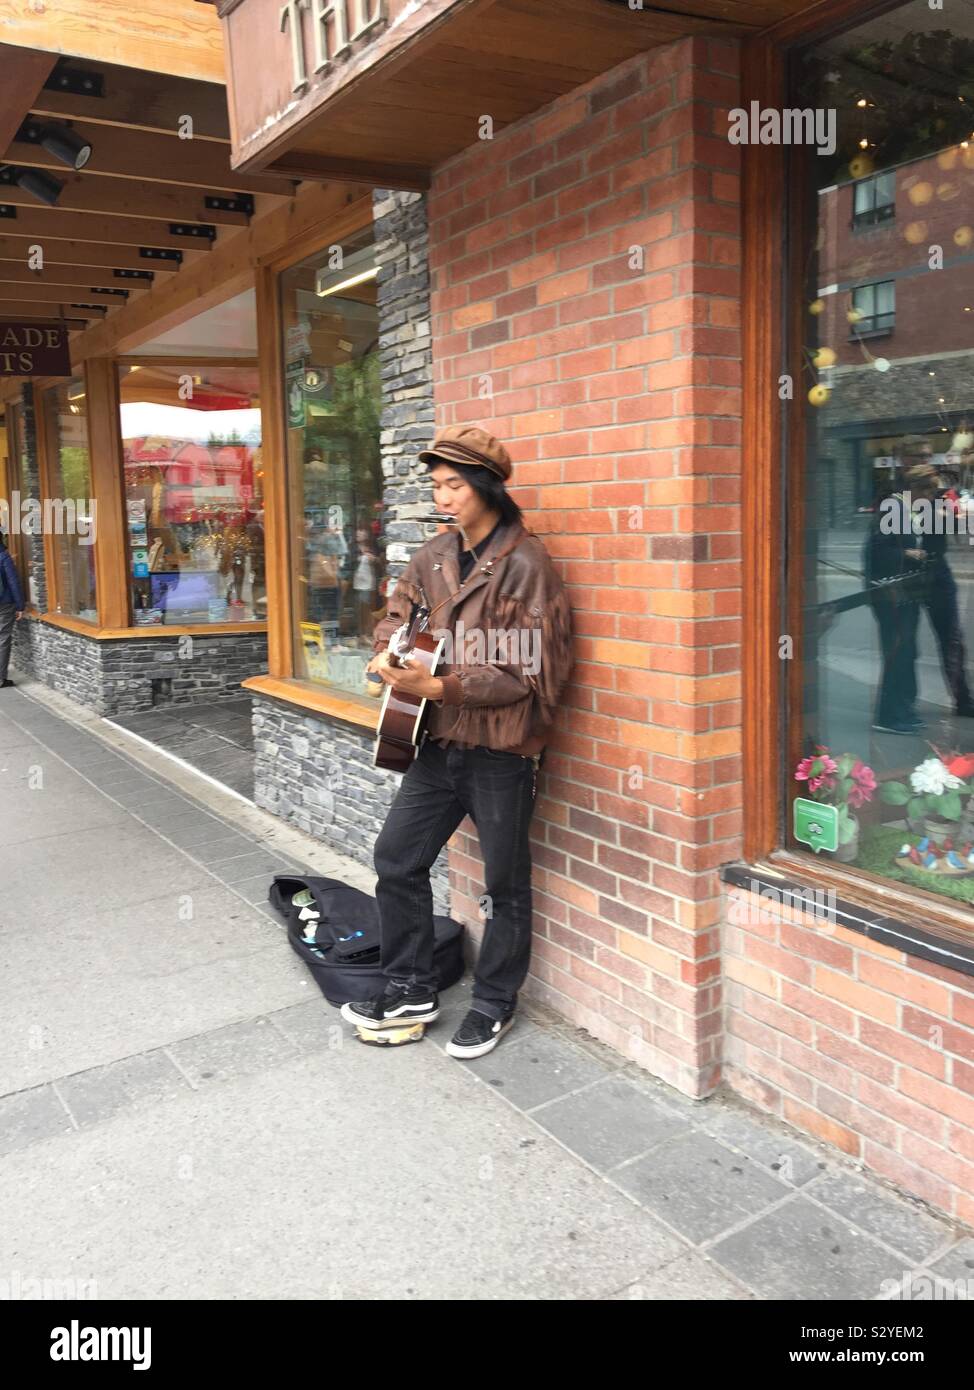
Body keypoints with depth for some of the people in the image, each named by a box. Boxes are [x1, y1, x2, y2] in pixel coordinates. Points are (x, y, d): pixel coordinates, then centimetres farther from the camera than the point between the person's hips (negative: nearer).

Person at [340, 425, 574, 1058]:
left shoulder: (525, 564, -15)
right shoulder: (437, 555, 7)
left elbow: (526, 672, -20)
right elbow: (400, 611, 21)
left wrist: (439, 686, -25)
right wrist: (386, 654, -1)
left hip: (501, 751, -7)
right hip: (440, 743, 7)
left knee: (504, 884, 10)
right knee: (397, 858, 11)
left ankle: (494, 1005, 30)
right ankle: (411, 988, 29)